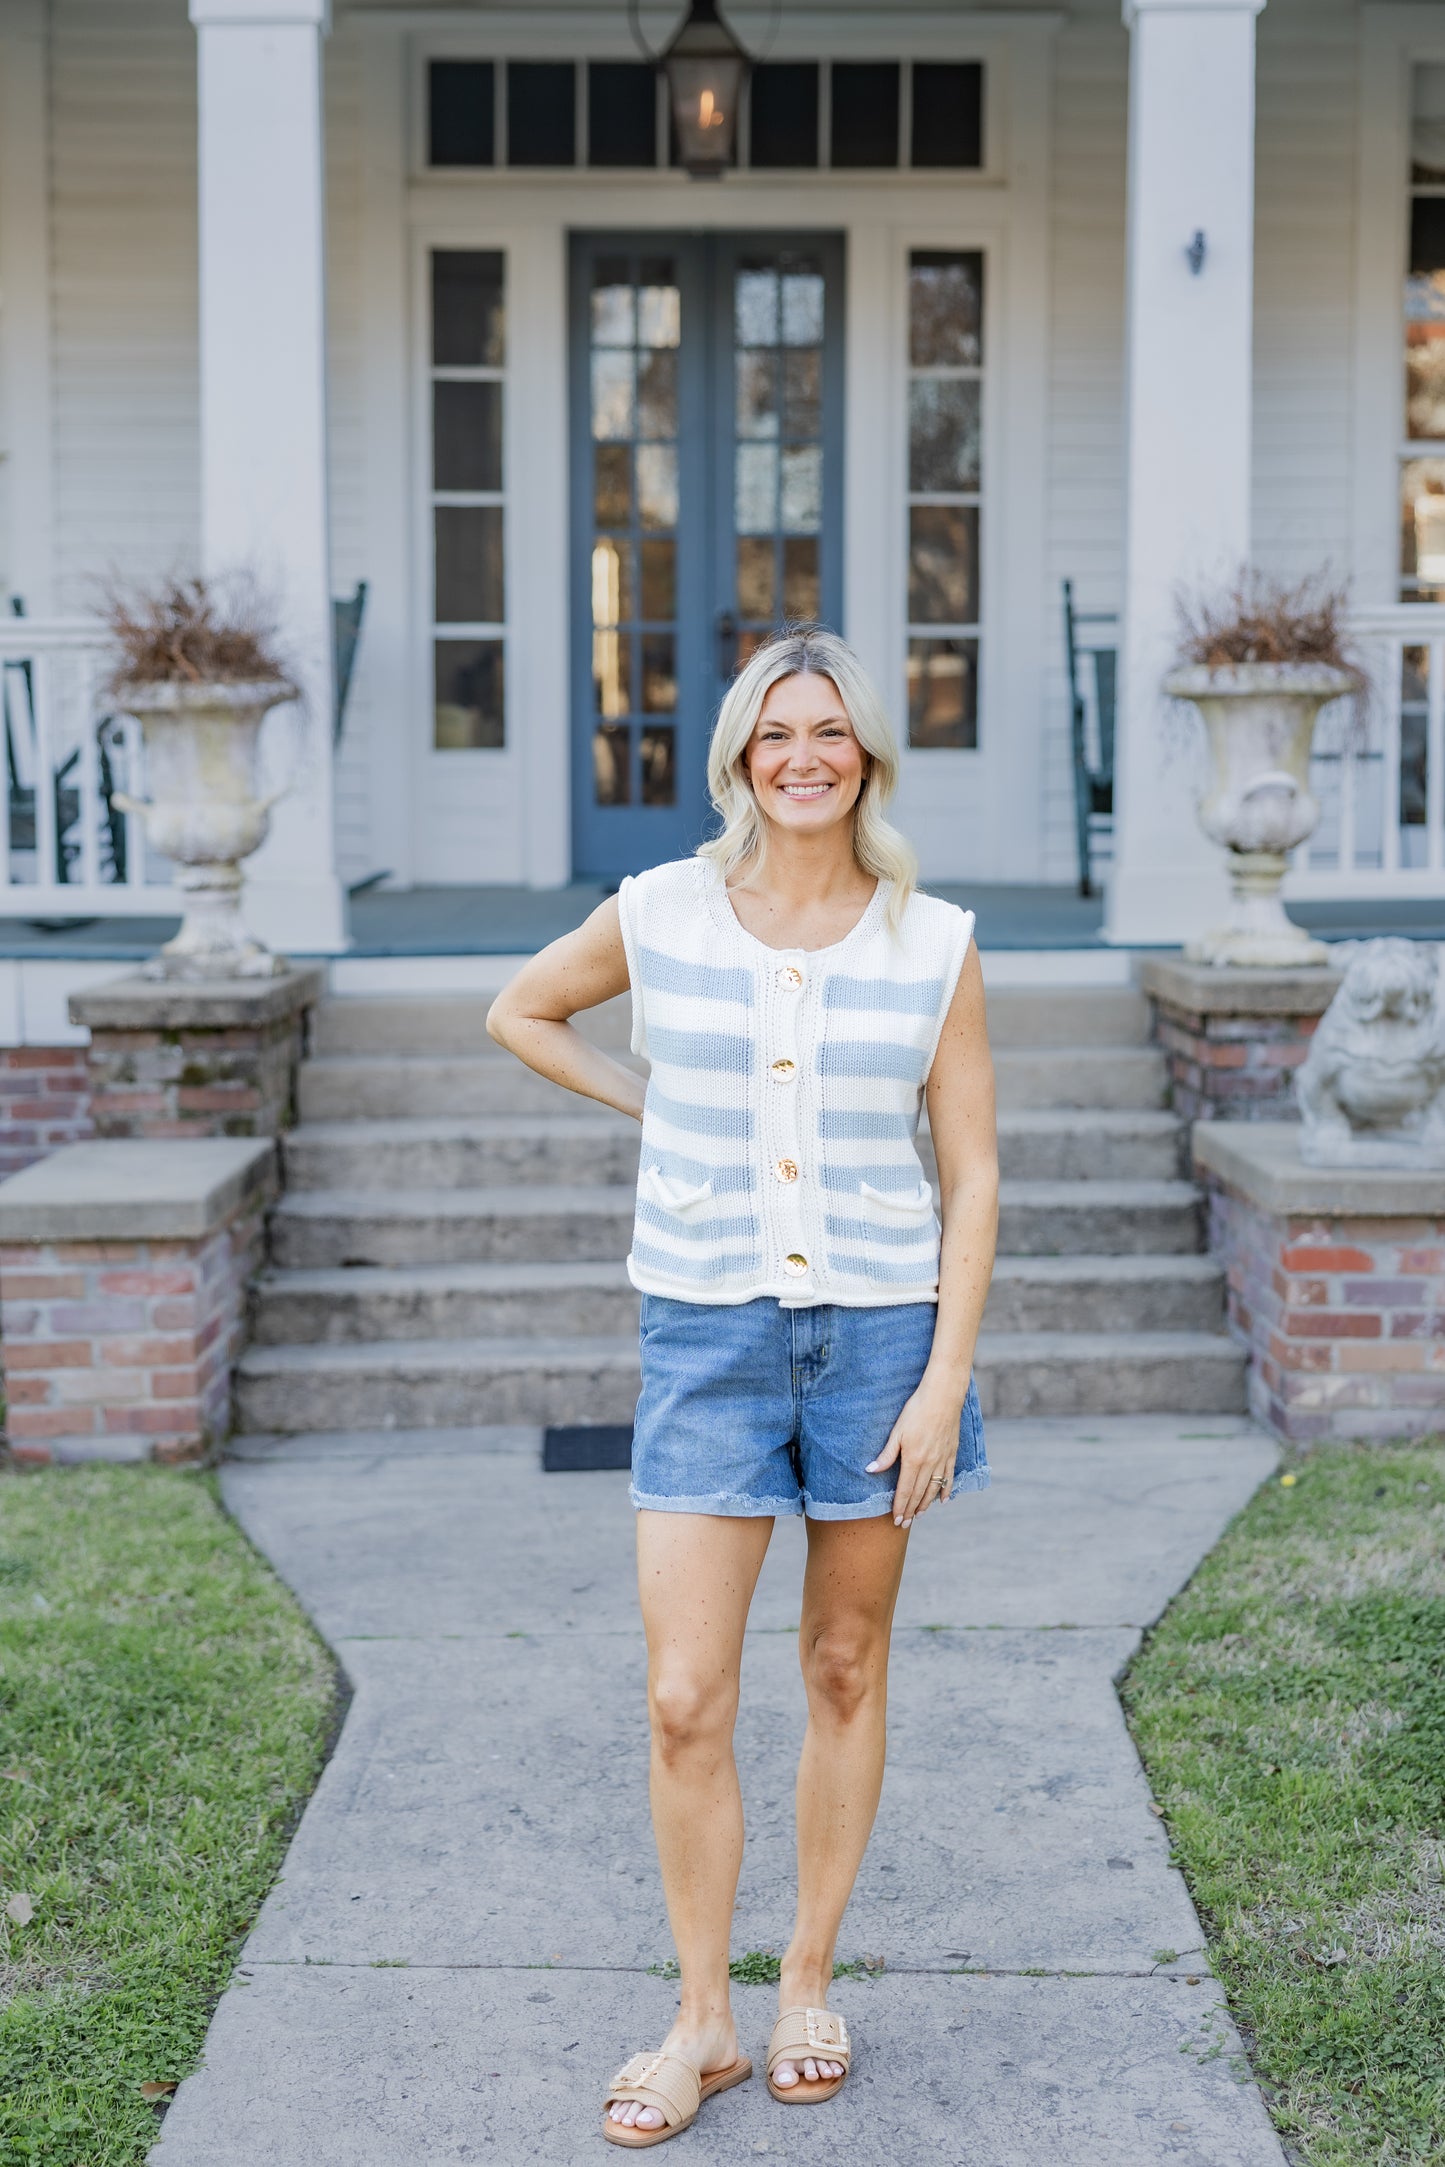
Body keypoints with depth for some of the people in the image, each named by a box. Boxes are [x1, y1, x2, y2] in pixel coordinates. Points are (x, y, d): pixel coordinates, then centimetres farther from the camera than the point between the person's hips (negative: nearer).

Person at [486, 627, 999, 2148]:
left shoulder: (934, 943, -1)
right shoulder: (658, 915, -1)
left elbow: (972, 1177, 0)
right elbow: (518, 1014, 18)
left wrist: (944, 1379, -6)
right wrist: (656, 1109, 8)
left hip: (880, 1326, 0)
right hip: (707, 1333, 0)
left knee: (846, 1669, 11)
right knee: (684, 1699, -3)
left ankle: (808, 1986, 28)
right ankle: (700, 2022, 13)